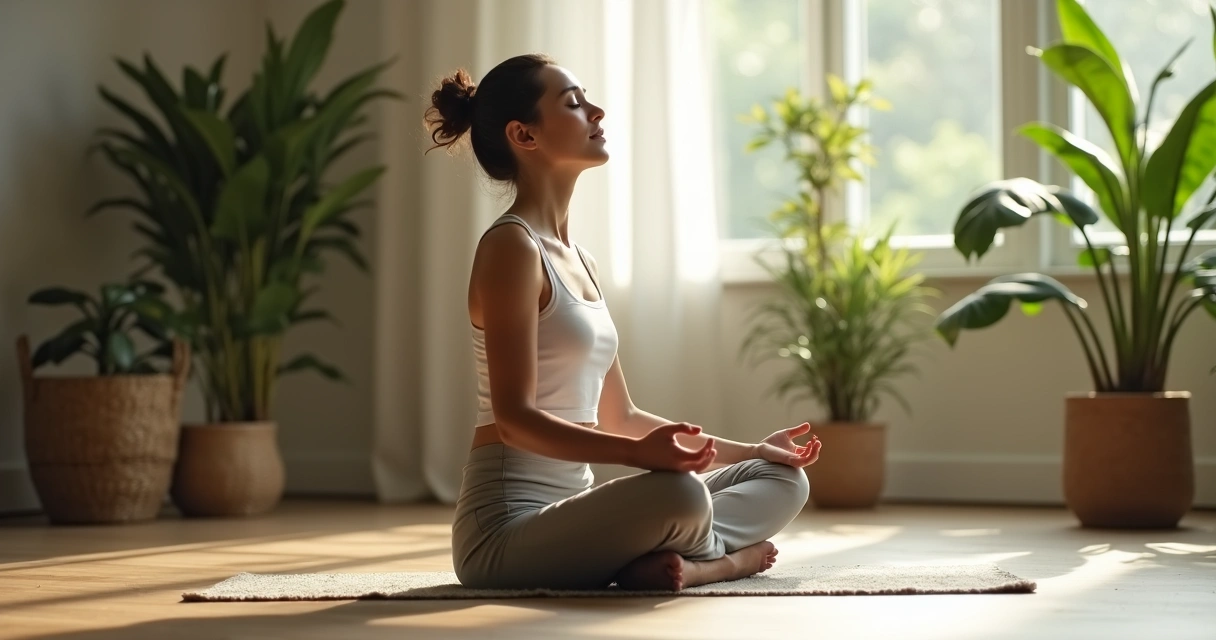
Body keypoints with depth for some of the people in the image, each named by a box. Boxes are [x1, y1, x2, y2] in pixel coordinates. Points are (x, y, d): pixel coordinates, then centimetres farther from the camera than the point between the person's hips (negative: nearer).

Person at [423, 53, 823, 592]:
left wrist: (751, 449, 20)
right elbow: (515, 417, -19)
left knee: (783, 479, 10)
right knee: (678, 492, -35)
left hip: (567, 512, 9)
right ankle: (725, 555, -5)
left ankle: (676, 560, -13)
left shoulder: (579, 262, 16)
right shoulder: (510, 247, -11)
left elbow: (620, 417, 20)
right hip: (506, 531, -9)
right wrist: (641, 452, -32)